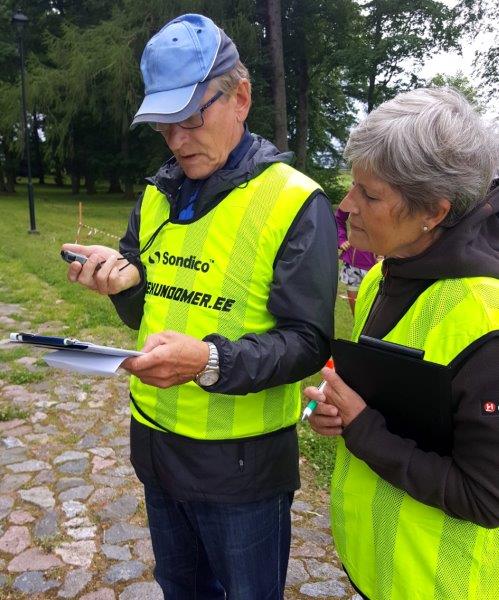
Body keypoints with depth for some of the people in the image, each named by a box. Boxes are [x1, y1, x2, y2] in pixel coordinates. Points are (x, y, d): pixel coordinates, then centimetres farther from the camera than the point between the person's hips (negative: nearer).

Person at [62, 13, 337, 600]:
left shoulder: (296, 202, -15)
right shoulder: (157, 194, 4)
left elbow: (307, 342, -18)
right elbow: (149, 312, 11)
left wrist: (212, 362, -33)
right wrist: (124, 280, -12)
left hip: (243, 462, -5)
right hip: (156, 441, 6)